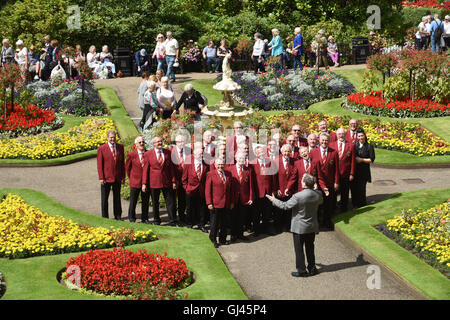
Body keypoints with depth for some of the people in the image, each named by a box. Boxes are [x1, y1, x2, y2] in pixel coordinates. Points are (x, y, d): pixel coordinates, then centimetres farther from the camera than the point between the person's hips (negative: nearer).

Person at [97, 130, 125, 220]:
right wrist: (101, 178, -11)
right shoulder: (101, 149, -7)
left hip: (117, 178, 3)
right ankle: (105, 217, 17)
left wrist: (123, 176, 5)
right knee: (104, 199, 7)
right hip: (106, 178, -3)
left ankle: (118, 216, 21)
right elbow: (99, 164, -6)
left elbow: (122, 162, 8)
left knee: (117, 198, 12)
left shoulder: (120, 147, 4)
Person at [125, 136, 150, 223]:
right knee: (133, 202, 4)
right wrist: (131, 178, 8)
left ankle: (144, 218, 20)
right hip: (135, 182, -2)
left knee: (146, 202, 9)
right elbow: (127, 168, 7)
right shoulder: (131, 155, -5)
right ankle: (131, 219, 17)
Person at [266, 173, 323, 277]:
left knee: (299, 249, 8)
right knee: (310, 248, 19)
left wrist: (274, 200, 0)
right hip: (312, 227, 5)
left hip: (299, 228, -5)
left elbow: (285, 206, -15)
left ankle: (301, 271, 13)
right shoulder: (318, 194, -10)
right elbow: (321, 202, 13)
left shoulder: (298, 196, -26)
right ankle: (312, 268, 26)